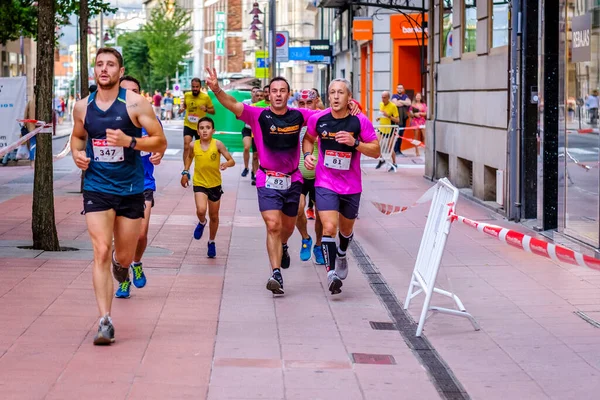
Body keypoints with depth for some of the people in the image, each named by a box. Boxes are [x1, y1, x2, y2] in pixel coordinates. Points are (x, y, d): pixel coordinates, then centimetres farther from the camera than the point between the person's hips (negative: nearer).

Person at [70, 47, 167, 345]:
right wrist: (77, 153, 1)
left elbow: (160, 142, -7)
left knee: (124, 257, 10)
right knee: (101, 252, -14)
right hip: (96, 189, 1)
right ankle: (105, 321, -14)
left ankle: (120, 261, 50)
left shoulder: (135, 103, -7)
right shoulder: (83, 107, 3)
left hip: (131, 189, -1)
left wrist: (129, 141, -23)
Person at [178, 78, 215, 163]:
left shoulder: (205, 97, -9)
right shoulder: (187, 95, 0)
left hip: (200, 127, -1)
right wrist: (182, 109, -2)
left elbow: (213, 111, -2)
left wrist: (206, 109, -22)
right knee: (186, 147, -16)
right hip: (188, 125, 1)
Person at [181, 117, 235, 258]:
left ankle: (211, 242, 35)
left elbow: (232, 161, -12)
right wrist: (185, 172, 9)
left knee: (214, 216, 13)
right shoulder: (193, 145, -7)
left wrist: (226, 164, -34)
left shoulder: (217, 144, -13)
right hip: (199, 184, 0)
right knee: (201, 210, -24)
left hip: (215, 184, 0)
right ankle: (202, 223, 12)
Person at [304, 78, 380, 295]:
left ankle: (341, 254, 52)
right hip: (325, 184, -1)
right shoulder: (318, 119, -7)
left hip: (351, 186, 1)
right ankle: (331, 272, -16)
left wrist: (355, 142, -22)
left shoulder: (360, 121, -11)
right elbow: (308, 139, 14)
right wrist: (307, 154, -6)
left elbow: (376, 151, -7)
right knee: (329, 227, -20)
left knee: (346, 230, 20)